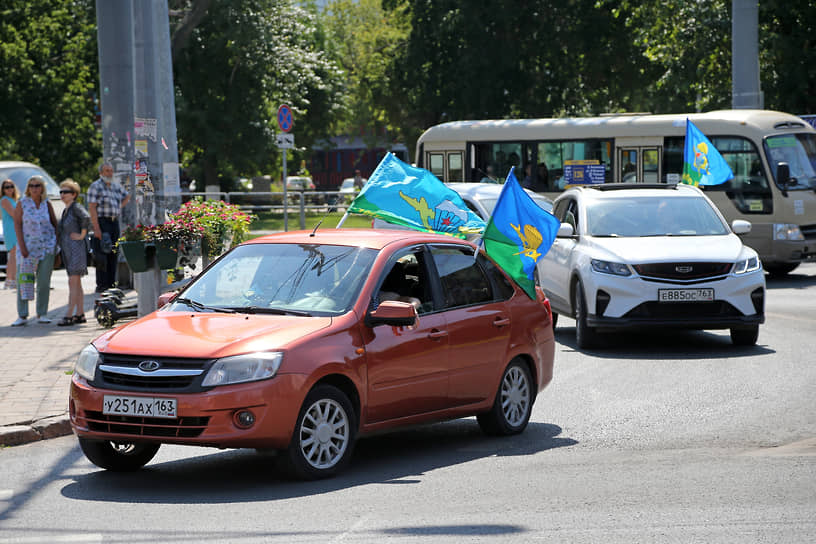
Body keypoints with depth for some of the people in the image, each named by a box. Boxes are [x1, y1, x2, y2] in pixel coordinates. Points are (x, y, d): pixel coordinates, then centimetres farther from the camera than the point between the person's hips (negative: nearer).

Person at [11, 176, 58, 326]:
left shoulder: (47, 204, 5)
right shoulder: (22, 203, -1)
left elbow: (55, 223, 13)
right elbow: (17, 224, -5)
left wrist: (58, 242, 6)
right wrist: (22, 246, -13)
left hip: (47, 246, 2)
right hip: (27, 246, -2)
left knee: (44, 281, 2)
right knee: (23, 279, -7)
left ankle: (41, 314, 10)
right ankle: (22, 316, -5)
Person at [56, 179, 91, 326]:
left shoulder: (76, 207, -10)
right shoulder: (65, 210, 16)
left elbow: (86, 218, -28)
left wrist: (82, 235, -21)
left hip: (76, 249, -9)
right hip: (67, 250, 9)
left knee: (73, 282, -11)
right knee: (76, 283, 10)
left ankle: (69, 315, -15)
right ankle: (80, 314, 13)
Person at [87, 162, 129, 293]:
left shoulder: (116, 187, 14)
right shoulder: (95, 186, -7)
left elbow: (126, 196, 35)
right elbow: (92, 208, -14)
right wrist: (96, 228, -21)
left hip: (115, 222, 7)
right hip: (102, 222, -7)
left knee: (113, 254, 7)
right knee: (102, 254, -9)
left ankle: (111, 283, 12)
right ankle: (101, 286, -9)